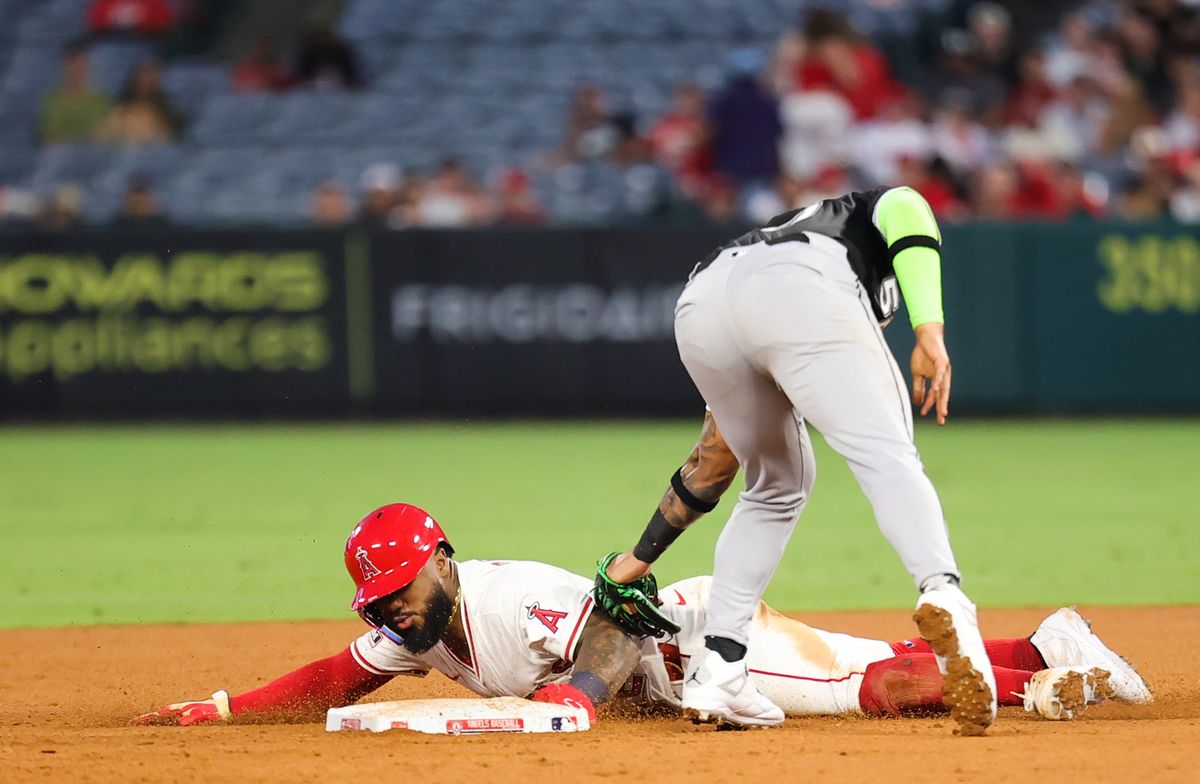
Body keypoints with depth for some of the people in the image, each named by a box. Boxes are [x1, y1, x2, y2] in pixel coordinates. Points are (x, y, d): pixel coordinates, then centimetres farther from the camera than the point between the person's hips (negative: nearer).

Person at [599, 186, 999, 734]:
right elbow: (905, 212, 6)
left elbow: (711, 462, 44)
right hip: (805, 292, -5)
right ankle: (943, 594, -42)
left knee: (778, 485, 25)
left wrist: (642, 557, 49)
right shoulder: (879, 210, 38)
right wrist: (929, 331, -5)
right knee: (887, 459, -12)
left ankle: (718, 670, 15)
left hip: (700, 304, 5)